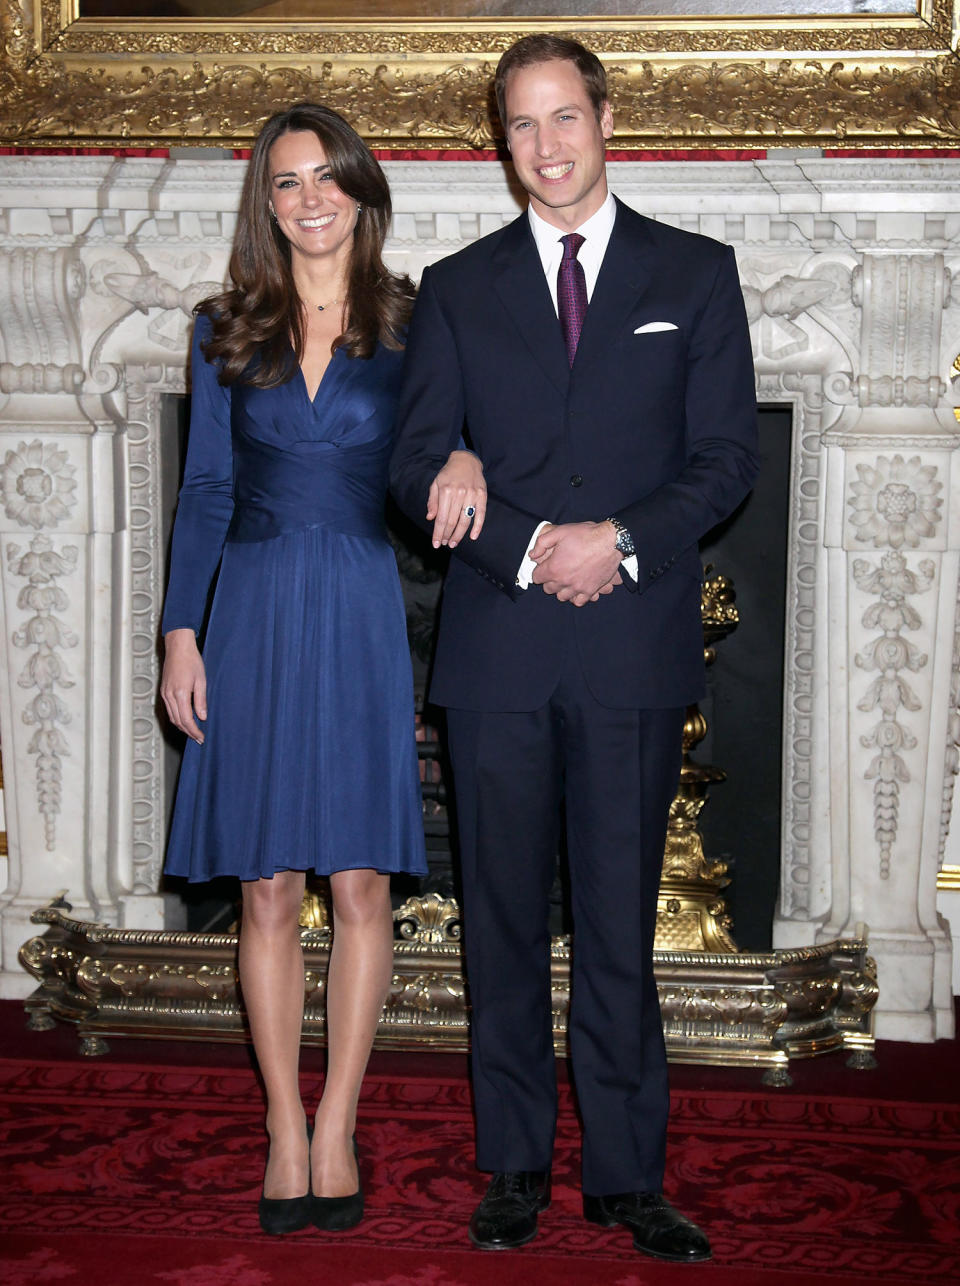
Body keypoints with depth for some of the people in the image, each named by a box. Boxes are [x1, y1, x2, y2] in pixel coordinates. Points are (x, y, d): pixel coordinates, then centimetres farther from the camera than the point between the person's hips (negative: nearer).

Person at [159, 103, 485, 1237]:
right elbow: (204, 493, 8)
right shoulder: (226, 332, 8)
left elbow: (448, 434, 7)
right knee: (266, 888, 2)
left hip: (364, 619, -1)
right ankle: (285, 1132, 13)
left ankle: (336, 1132, 12)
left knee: (360, 883, 0)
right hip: (256, 617, 1)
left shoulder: (410, 326, 5)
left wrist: (469, 458, -18)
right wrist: (181, 634, 1)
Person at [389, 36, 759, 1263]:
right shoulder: (457, 287, 11)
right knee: (502, 920, 6)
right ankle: (514, 1169, 16)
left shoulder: (695, 274, 9)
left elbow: (728, 455, 3)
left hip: (635, 644, -1)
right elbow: (417, 463, 5)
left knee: (620, 920, 2)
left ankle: (627, 1174, 12)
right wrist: (527, 547, -10)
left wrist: (622, 541, -12)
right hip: (497, 648, 1)